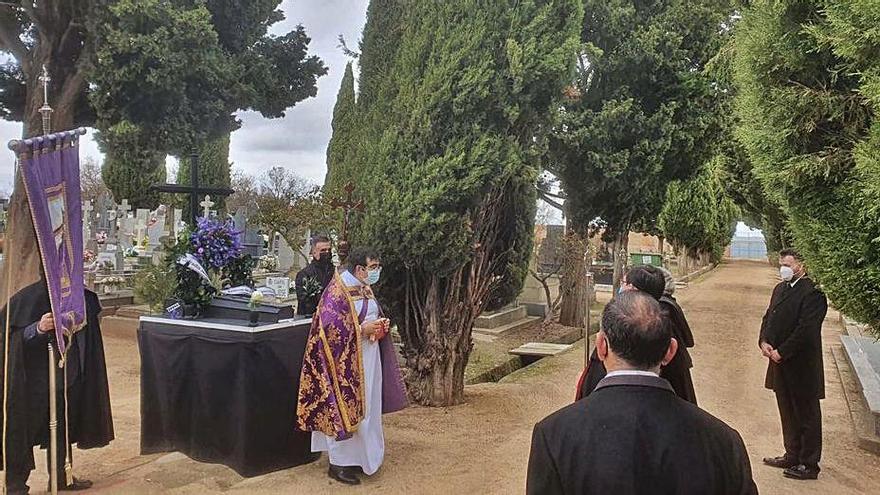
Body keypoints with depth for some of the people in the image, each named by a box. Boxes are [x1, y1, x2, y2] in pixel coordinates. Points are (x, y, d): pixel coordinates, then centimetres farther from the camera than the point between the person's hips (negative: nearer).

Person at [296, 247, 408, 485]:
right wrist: (362, 329, -22)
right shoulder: (337, 290, -16)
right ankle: (339, 463, 11)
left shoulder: (365, 288, 10)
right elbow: (329, 327, -21)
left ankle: (357, 456, 27)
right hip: (346, 360, -9)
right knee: (345, 407, -1)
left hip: (367, 357, 9)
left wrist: (380, 325, 1)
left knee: (364, 408, 14)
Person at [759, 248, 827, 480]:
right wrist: (764, 341, -3)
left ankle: (809, 465, 14)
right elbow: (769, 317, 14)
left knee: (807, 416, 4)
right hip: (781, 365, 8)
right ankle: (792, 456, 32)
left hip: (802, 366, -8)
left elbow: (806, 329, -21)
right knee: (788, 414, 19)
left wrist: (781, 352, -18)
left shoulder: (812, 293, -16)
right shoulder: (780, 288, 11)